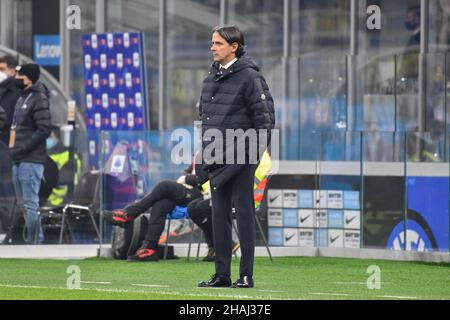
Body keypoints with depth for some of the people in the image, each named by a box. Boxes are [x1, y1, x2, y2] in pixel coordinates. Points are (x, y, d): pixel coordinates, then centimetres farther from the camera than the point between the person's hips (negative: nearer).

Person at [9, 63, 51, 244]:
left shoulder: (38, 99, -11)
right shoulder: (22, 98, 18)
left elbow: (44, 129, -19)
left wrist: (22, 148, -18)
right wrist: (13, 147, 11)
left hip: (31, 160, -10)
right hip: (19, 161, 10)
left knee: (30, 202, -10)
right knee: (24, 203, 13)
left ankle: (34, 241, -7)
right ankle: (37, 238, 19)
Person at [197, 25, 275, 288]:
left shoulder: (249, 76, -10)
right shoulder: (212, 77, 14)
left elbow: (264, 116, -10)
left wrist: (258, 149, -13)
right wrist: (205, 149, 15)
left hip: (240, 158, -7)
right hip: (216, 158, 7)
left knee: (244, 214, -4)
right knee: (220, 215, 8)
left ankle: (246, 275, -1)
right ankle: (222, 274, 12)